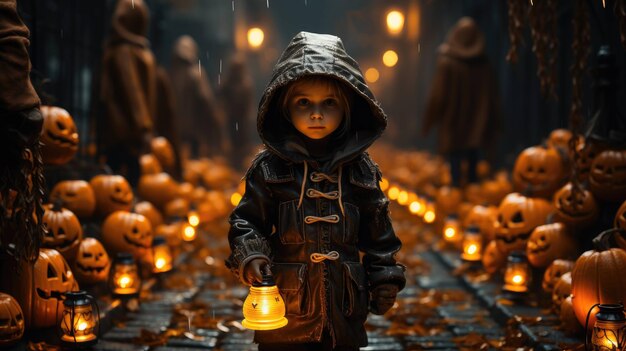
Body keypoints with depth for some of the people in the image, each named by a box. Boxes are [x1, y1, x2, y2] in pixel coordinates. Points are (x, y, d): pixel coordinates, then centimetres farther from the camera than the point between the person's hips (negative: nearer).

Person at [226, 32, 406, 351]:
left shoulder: (360, 170, 3)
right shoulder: (269, 167, -3)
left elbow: (378, 234, 10)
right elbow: (246, 221, 0)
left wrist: (385, 280, 6)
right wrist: (249, 255, -18)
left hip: (343, 309, 2)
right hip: (283, 312, -2)